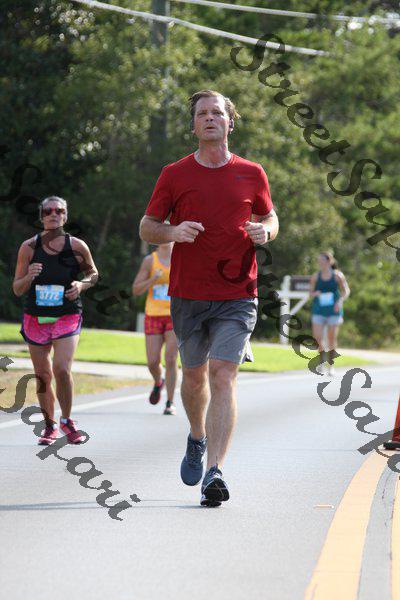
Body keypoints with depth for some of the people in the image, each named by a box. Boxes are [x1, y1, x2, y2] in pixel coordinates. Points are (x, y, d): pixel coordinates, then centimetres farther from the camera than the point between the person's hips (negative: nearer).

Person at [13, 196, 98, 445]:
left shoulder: (77, 246, -4)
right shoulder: (29, 247, -4)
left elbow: (93, 273, 13)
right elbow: (17, 289, 0)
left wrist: (82, 284, -8)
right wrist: (29, 277, -21)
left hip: (68, 317, -2)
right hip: (36, 318, 2)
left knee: (62, 370, -17)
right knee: (43, 376, 7)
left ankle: (66, 420, 6)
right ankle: (50, 425, 25)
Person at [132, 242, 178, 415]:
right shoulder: (150, 260, 1)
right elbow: (135, 290, -1)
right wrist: (154, 279, -16)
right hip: (154, 316, 1)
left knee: (171, 359, -13)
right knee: (153, 362, -3)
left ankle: (170, 403, -3)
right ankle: (158, 383, 33)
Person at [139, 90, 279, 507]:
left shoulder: (251, 174, 5)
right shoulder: (175, 175, 3)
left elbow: (269, 217, 19)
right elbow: (147, 228, 8)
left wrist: (264, 231, -5)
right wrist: (173, 232, -14)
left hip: (236, 295, -1)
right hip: (187, 294, 1)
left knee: (223, 375, -14)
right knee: (194, 375, 13)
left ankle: (214, 471, -18)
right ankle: (198, 439, 43)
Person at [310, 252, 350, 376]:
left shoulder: (337, 275, -2)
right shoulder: (315, 276, 2)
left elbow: (346, 291, 5)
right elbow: (310, 292, 11)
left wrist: (340, 301, -12)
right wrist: (314, 294, -12)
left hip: (333, 310, -1)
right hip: (319, 310, 1)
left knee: (332, 338, 2)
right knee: (317, 338, -10)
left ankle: (330, 365, 17)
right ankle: (322, 362, 13)